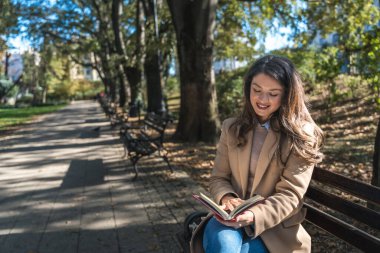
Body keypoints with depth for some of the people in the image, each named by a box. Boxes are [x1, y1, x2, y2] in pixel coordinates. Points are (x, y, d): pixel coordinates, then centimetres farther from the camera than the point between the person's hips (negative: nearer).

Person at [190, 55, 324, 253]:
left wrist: (254, 216, -27)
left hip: (274, 229, -2)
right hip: (232, 219, 3)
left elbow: (290, 194, -10)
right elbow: (218, 178, 9)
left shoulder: (302, 135, -4)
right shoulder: (231, 128, 7)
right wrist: (227, 198, -15)